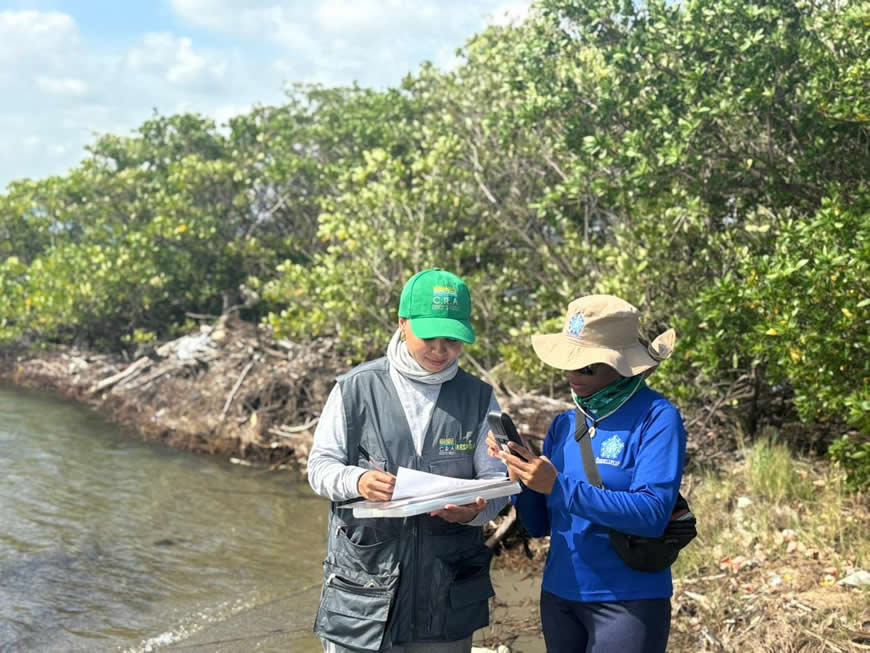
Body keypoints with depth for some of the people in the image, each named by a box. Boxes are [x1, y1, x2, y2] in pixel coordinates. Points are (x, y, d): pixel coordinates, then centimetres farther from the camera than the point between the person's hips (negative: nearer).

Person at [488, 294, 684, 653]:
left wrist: (558, 487, -25)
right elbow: (539, 524, 7)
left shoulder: (657, 418, -11)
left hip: (627, 602, -6)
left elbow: (652, 514, -22)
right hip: (559, 596, 6)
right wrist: (521, 479, -12)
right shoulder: (564, 424, 5)